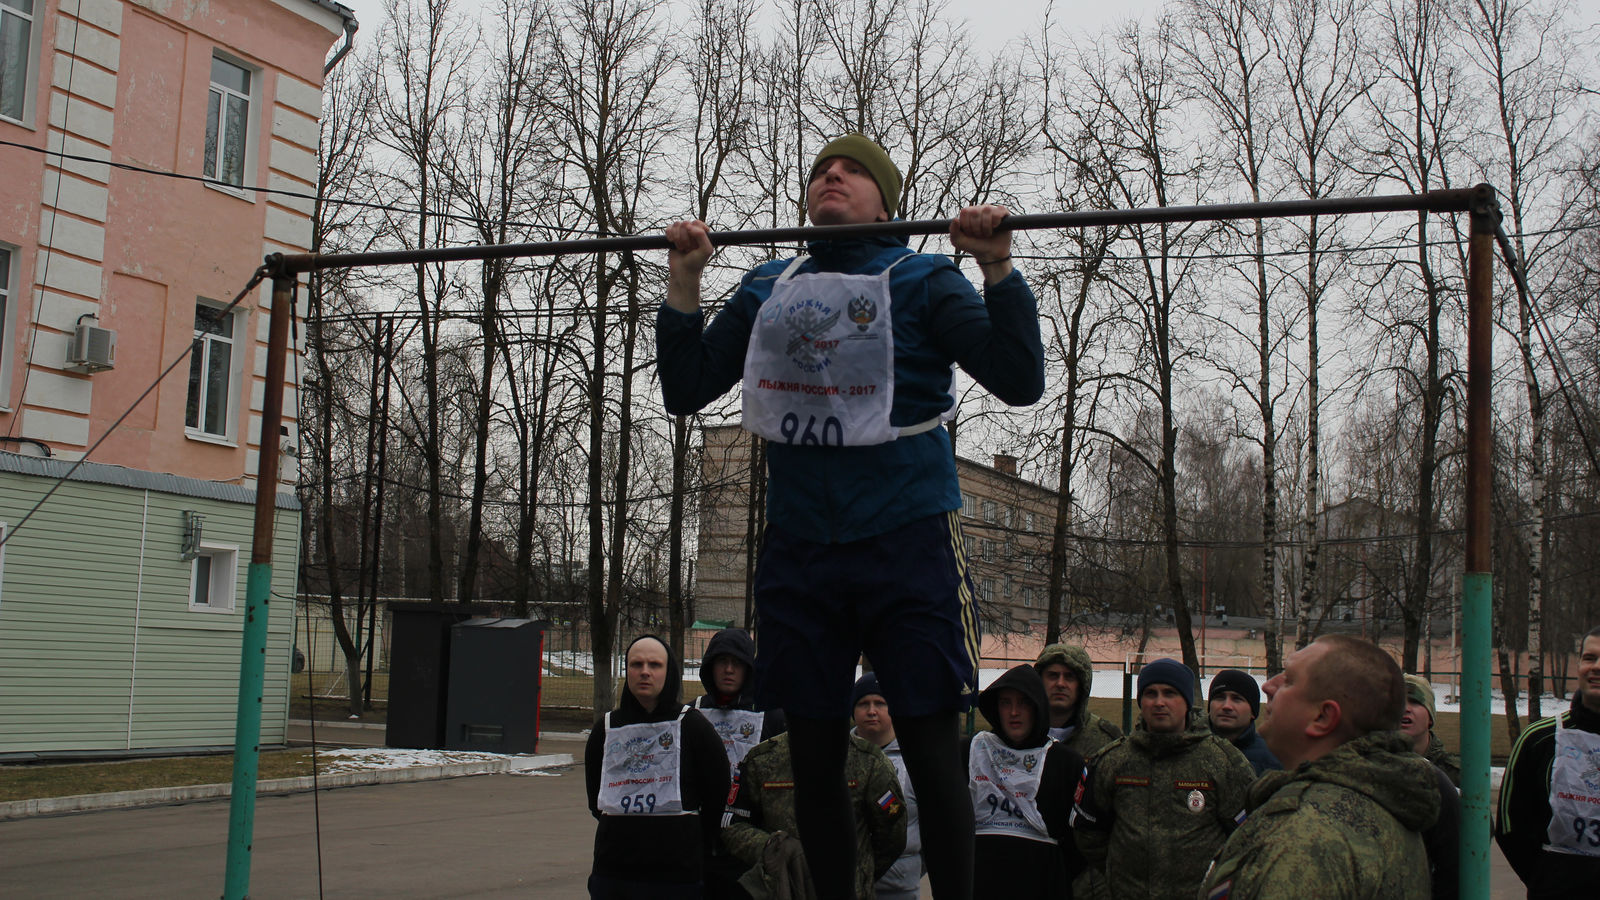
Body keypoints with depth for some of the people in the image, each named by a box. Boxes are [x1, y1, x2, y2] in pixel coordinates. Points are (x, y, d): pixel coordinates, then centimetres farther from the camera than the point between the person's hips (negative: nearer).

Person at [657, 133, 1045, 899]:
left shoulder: (923, 281, 1)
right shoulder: (767, 289, 13)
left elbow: (1020, 381, -8)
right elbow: (686, 391, 11)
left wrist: (997, 267, -18)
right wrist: (684, 281, 2)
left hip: (906, 542, -4)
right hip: (797, 551, 4)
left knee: (931, 749, -4)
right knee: (812, 754, 7)